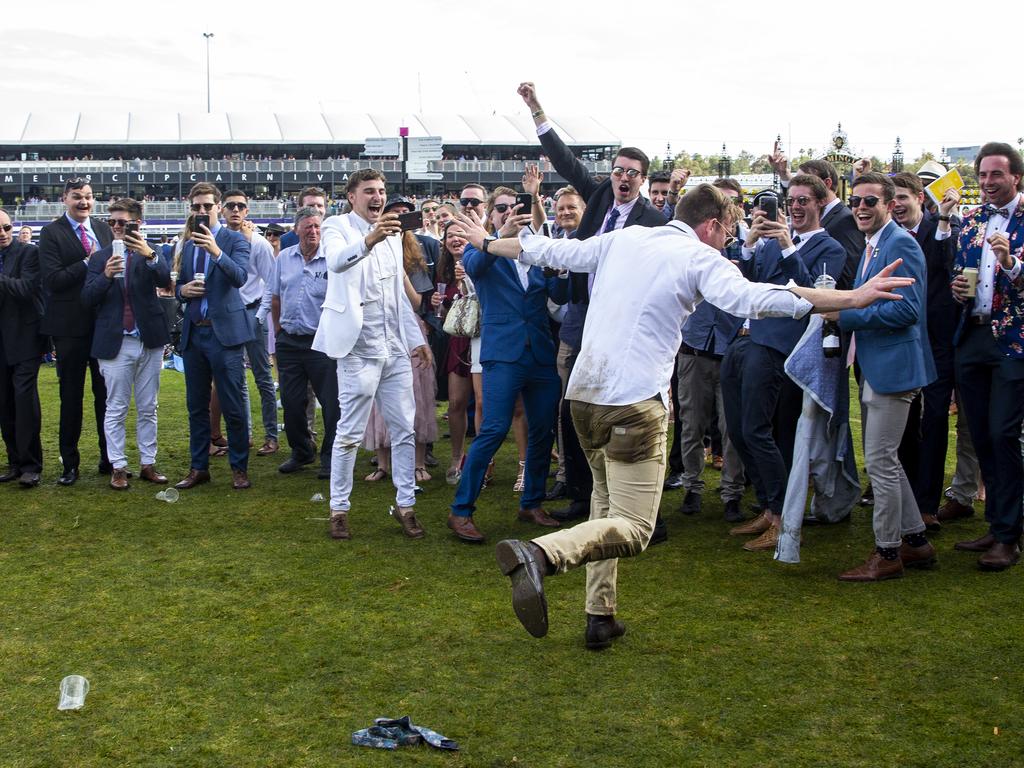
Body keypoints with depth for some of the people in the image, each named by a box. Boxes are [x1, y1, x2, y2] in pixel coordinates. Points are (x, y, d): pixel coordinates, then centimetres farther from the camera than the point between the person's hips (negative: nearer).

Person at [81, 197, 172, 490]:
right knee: (116, 410, 3)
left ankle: (148, 464, 17)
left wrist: (149, 255, -30)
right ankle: (118, 467, 9)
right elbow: (87, 298, -2)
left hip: (149, 341, 0)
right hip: (115, 343, 0)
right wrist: (106, 275, -20)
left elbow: (165, 281, -14)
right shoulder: (100, 257, 5)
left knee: (148, 409, 9)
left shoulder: (151, 255, 3)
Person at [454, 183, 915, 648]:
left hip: (583, 393, 7)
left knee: (606, 500, 25)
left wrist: (485, 243, 40)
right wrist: (854, 298, -22)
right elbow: (752, 298, -18)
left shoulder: (623, 239, 15)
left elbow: (551, 251, 23)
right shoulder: (700, 257, -2)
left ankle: (599, 617, 21)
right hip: (636, 401, -7)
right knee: (632, 529, -7)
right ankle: (539, 554, -33)